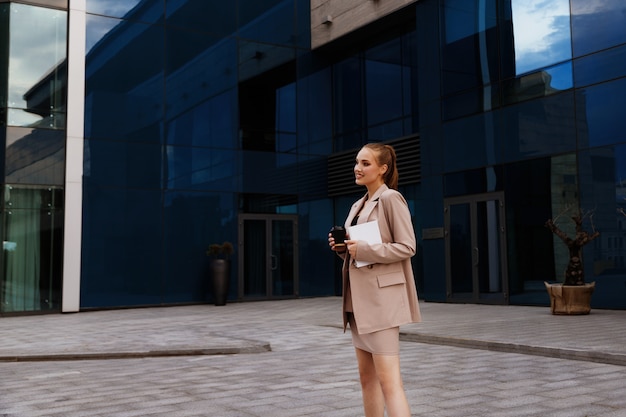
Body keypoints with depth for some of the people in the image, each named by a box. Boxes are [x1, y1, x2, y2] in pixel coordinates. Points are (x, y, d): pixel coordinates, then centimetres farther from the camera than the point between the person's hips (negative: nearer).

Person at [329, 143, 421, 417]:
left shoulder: (391, 199, -8)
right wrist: (342, 247, 1)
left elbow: (407, 247, -13)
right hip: (358, 299, 9)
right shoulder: (358, 206, 17)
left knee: (388, 381, -12)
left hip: (381, 298, -9)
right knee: (366, 376, 14)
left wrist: (363, 250, -20)